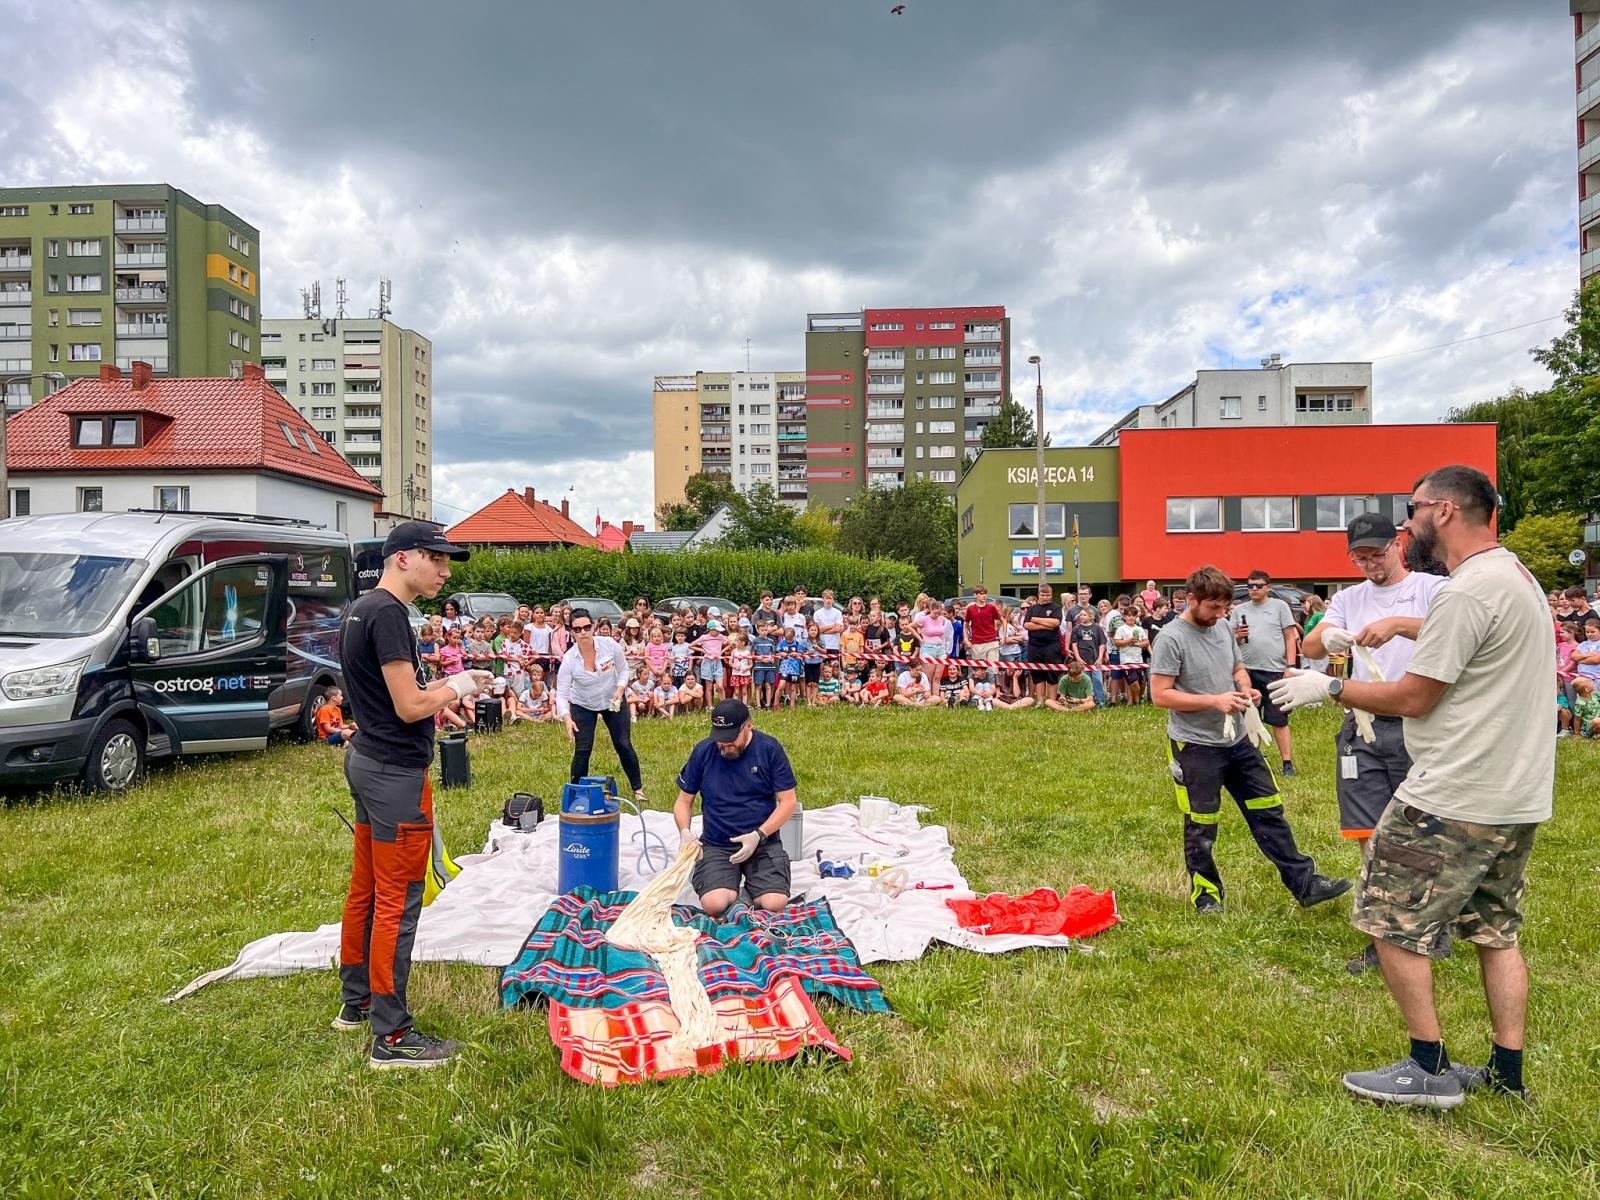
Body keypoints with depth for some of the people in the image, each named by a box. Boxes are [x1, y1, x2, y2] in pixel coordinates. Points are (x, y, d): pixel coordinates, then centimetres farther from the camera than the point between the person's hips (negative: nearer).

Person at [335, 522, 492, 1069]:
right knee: (397, 901, -4)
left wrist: (444, 684, 8)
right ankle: (391, 1036, 4)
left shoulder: (358, 610, 12)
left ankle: (355, 1001, 32)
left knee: (365, 889, 19)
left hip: (366, 761, 10)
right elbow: (410, 707, -22)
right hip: (396, 773, -10)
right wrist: (455, 687, -6)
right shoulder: (388, 614, -20)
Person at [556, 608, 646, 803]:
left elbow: (623, 669, -5)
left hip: (613, 701, 1)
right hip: (582, 705, -1)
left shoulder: (609, 645, -22)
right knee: (582, 750, -9)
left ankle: (638, 788, 21)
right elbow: (561, 694, -26)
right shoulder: (569, 659, -26)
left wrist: (620, 688, -23)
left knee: (624, 745, 2)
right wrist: (567, 719, -42)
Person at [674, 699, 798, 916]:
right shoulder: (703, 752, 1)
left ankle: (751, 887, 13)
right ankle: (732, 888, 12)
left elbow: (788, 802, -3)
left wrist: (759, 835, -15)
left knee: (775, 905, -22)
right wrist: (684, 832, -11)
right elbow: (684, 801, 10)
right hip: (716, 846, 1)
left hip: (763, 843, 0)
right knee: (714, 905, -25)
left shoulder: (769, 749, -4)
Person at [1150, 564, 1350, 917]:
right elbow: (1160, 694, -20)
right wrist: (1214, 701, -23)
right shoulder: (1172, 639, -17)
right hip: (1196, 746, -7)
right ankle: (1205, 894, 23)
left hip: (1238, 740, 7)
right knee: (1201, 827, 7)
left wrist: (1245, 689, -4)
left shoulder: (1222, 626, 5)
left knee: (1269, 812, 11)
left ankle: (1304, 883, 21)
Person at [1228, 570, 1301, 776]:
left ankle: (1287, 763, 4)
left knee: (1279, 720, -1)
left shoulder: (1280, 606, 4)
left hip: (1275, 671, -3)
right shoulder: (1239, 610, 10)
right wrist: (1237, 636, -9)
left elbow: (1290, 638, 2)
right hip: (1247, 671, 3)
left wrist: (1290, 666, -5)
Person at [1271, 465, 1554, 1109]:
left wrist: (1329, 688, -5)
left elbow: (1412, 698, -17)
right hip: (1518, 796, 10)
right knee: (1496, 930, 18)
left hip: (1455, 797, -10)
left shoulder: (1468, 590, -20)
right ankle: (1507, 1071, 24)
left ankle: (1430, 1071, 9)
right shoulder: (1518, 575, 12)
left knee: (1393, 921, 1)